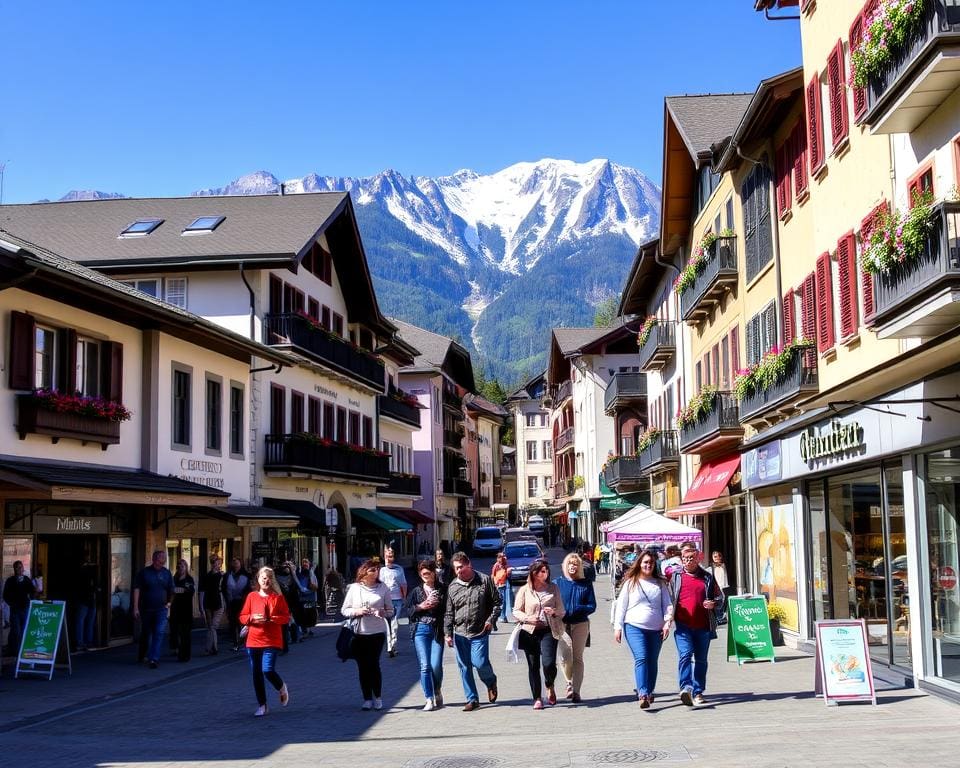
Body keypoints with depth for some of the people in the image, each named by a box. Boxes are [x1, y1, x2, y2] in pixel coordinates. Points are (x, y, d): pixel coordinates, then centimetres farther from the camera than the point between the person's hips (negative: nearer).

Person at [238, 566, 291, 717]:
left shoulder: (278, 597, 0)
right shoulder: (251, 596, 4)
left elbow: (286, 617, 0)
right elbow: (242, 617, 6)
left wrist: (272, 619, -16)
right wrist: (253, 618, -14)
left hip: (272, 641, -3)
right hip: (253, 640, 3)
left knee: (268, 670, -16)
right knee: (256, 674, 6)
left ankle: (282, 688, 17)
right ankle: (262, 706, 20)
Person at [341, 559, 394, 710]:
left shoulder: (383, 588, 2)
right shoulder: (354, 588, 3)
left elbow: (390, 610, 7)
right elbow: (344, 610, 6)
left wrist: (382, 613, -13)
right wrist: (356, 611, -12)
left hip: (377, 632, -1)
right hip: (358, 633, 1)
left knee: (373, 664, -4)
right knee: (363, 666, 4)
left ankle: (378, 697, 11)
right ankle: (367, 698, 13)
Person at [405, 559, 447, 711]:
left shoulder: (443, 590, 6)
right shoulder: (416, 591, 12)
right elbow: (408, 610, 8)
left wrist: (437, 605, -11)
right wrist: (421, 607, -7)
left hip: (438, 630, -1)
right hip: (421, 629, 1)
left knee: (436, 665, -8)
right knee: (425, 666, -6)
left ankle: (437, 693, 19)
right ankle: (429, 699, -1)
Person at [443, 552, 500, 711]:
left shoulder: (484, 581, -2)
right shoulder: (453, 587, 5)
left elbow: (497, 601, 5)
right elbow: (449, 613, 9)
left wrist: (491, 619, -6)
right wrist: (448, 633, 2)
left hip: (480, 632, -3)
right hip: (460, 633, 3)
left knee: (480, 663, -10)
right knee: (464, 667, 4)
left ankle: (491, 682, 23)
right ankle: (472, 699, 15)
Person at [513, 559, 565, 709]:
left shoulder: (553, 588, 7)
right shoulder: (524, 590, 3)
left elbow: (562, 611, 11)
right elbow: (516, 611, 6)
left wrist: (554, 612, -11)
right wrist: (527, 618, -13)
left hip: (548, 631, 0)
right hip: (529, 631, 0)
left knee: (549, 663, -15)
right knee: (533, 666, 4)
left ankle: (550, 687, 17)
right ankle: (537, 698, 17)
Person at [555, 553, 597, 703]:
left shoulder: (586, 583, 2)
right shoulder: (558, 582, 3)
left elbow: (592, 606, 0)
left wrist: (577, 609, -16)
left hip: (580, 624, 0)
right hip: (562, 624, 0)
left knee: (577, 658, 2)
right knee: (566, 657, -3)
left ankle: (576, 691, 6)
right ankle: (569, 682, 25)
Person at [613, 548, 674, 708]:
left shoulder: (660, 583, 11)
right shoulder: (630, 582, 4)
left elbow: (667, 604, 10)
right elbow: (621, 605, 5)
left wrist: (667, 622, -4)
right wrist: (618, 627, 1)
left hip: (656, 629, 3)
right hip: (634, 627, -3)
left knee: (652, 661, 8)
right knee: (641, 658, -17)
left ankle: (649, 692, 24)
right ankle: (643, 695, -24)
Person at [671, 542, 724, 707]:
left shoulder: (707, 577, 10)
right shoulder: (675, 576, 7)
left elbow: (720, 597, 16)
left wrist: (714, 603, -6)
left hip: (703, 626, 2)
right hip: (683, 625, -2)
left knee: (701, 659, 9)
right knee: (685, 654, -19)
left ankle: (698, 692, 19)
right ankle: (686, 687, -28)